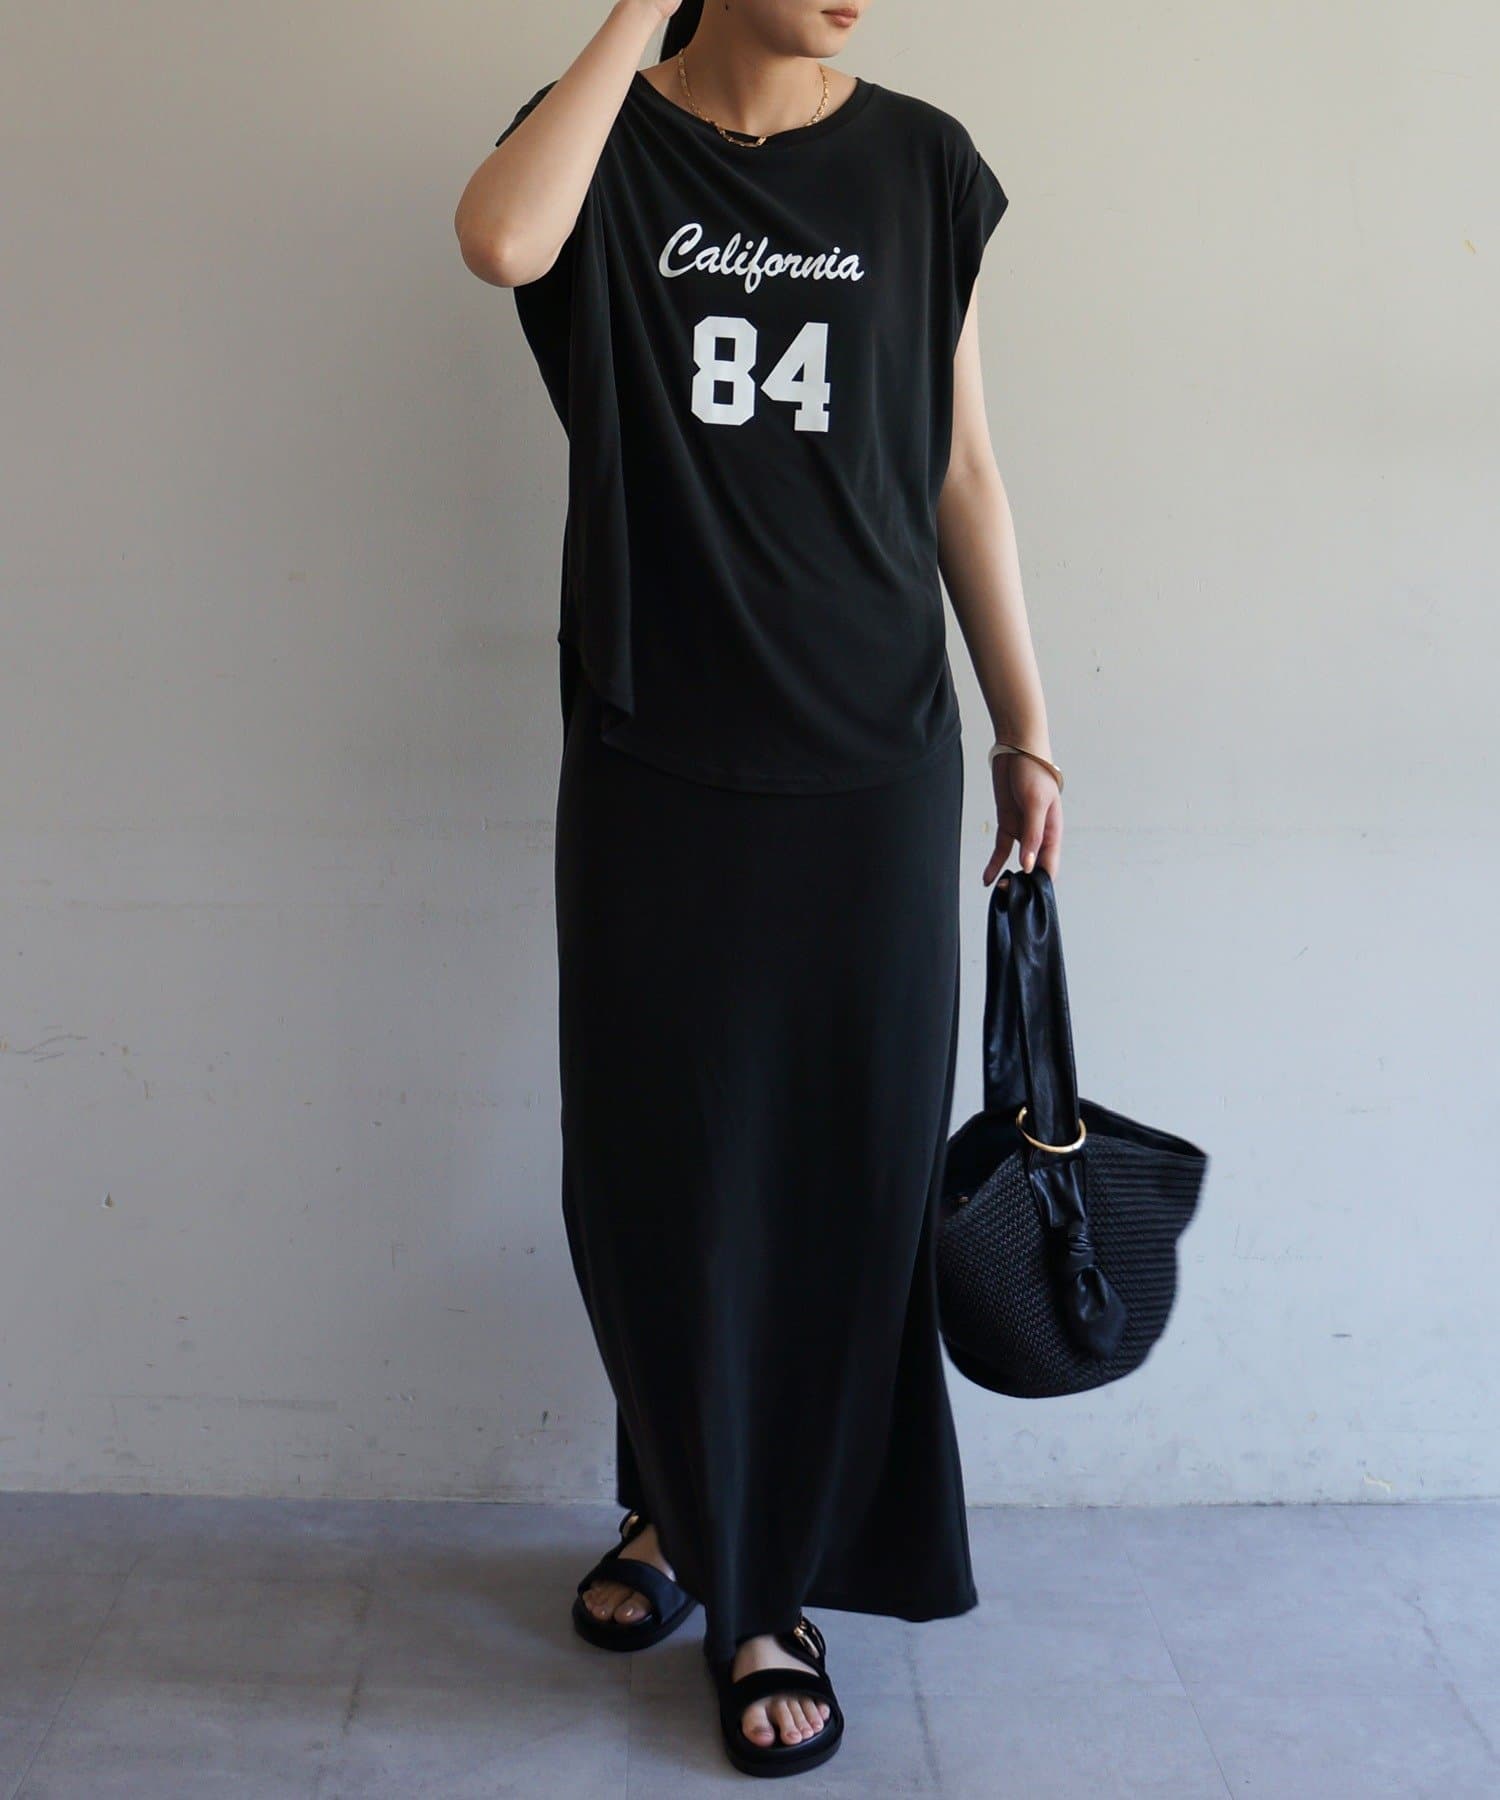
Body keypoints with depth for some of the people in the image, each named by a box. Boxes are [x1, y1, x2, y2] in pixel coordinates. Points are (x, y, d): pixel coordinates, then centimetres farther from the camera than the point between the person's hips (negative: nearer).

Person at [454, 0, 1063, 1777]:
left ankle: (769, 1586, 23)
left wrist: (1025, 730, 5)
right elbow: (502, 241, -24)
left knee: (842, 1180, 5)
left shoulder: (918, 164, 5)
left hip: (872, 768, 1)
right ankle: (677, 1503, 36)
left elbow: (962, 474, 7)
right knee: (651, 1169, 9)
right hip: (649, 765, 0)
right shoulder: (609, 143, 1)